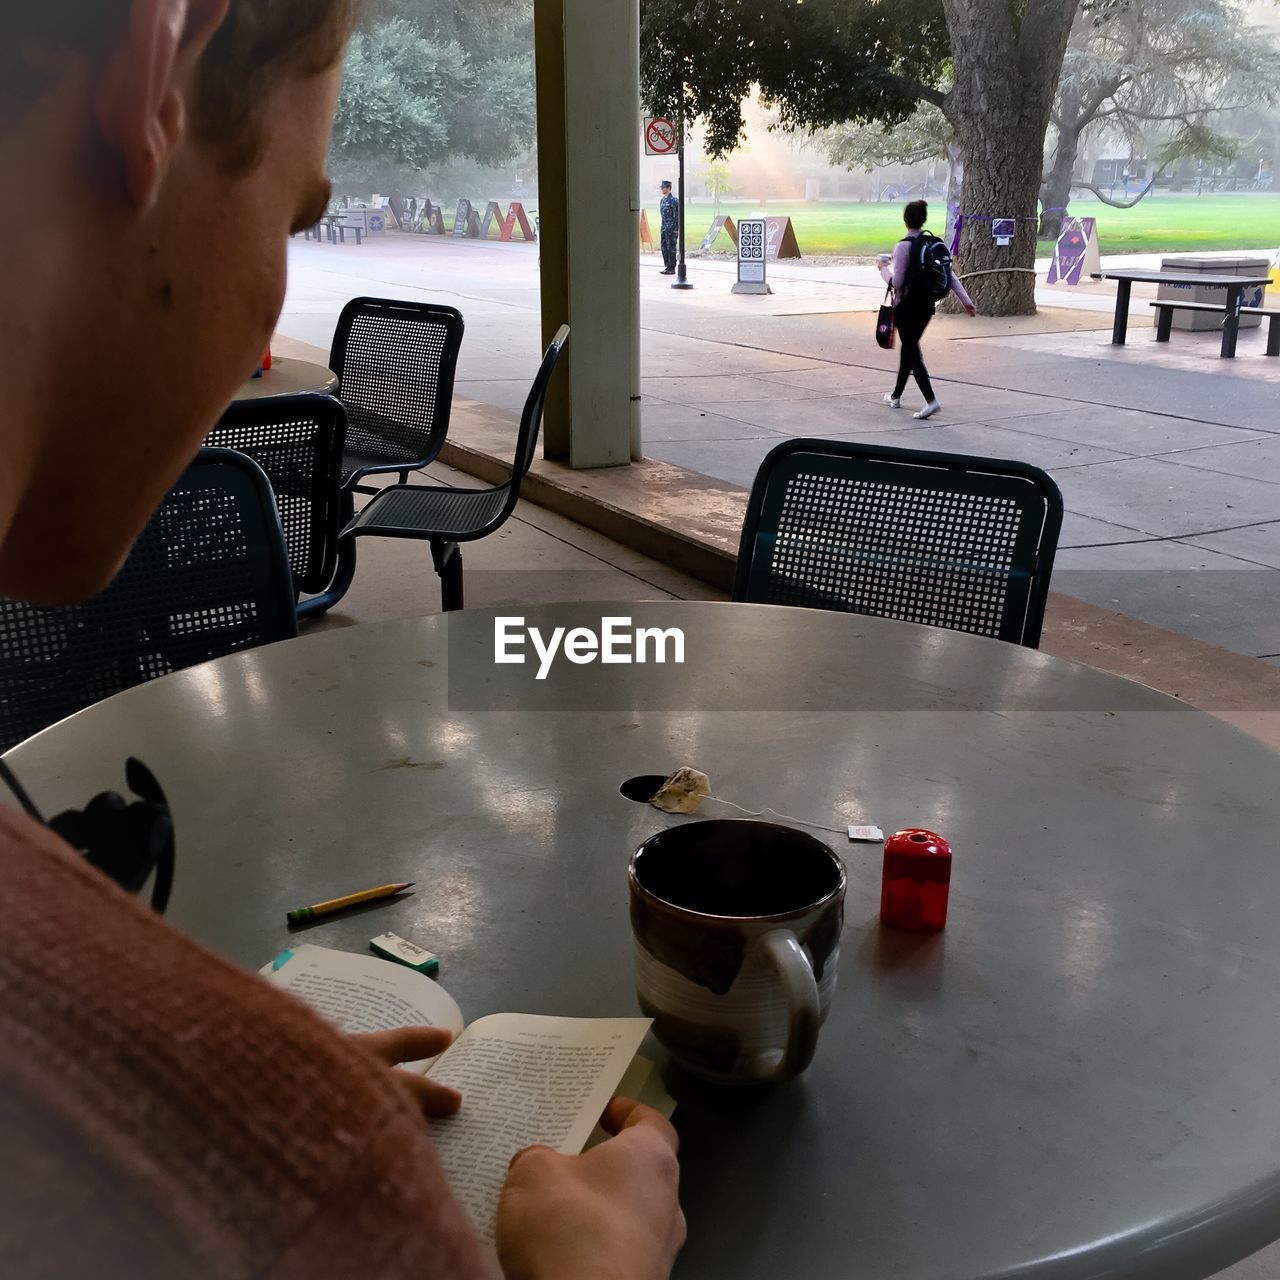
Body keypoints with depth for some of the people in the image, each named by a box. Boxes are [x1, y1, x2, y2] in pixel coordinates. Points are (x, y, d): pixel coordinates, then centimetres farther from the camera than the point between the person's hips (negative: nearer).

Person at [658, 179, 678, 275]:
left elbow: (677, 216, -14)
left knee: (671, 248, -5)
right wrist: (663, 226, 17)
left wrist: (676, 229, -17)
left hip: (671, 229, -9)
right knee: (664, 248, 10)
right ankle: (667, 266, 18)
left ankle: (672, 269, -2)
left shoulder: (673, 200, -12)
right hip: (664, 228, 9)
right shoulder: (662, 200, 13)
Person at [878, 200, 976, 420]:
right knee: (909, 346, 20)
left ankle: (930, 400, -17)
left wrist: (884, 268, 3)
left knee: (911, 351, -3)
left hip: (906, 306, -7)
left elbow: (897, 282, -16)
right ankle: (896, 395, 32)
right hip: (927, 305, 7)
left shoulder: (903, 246, -15)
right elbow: (949, 274, 4)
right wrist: (966, 300, 7)